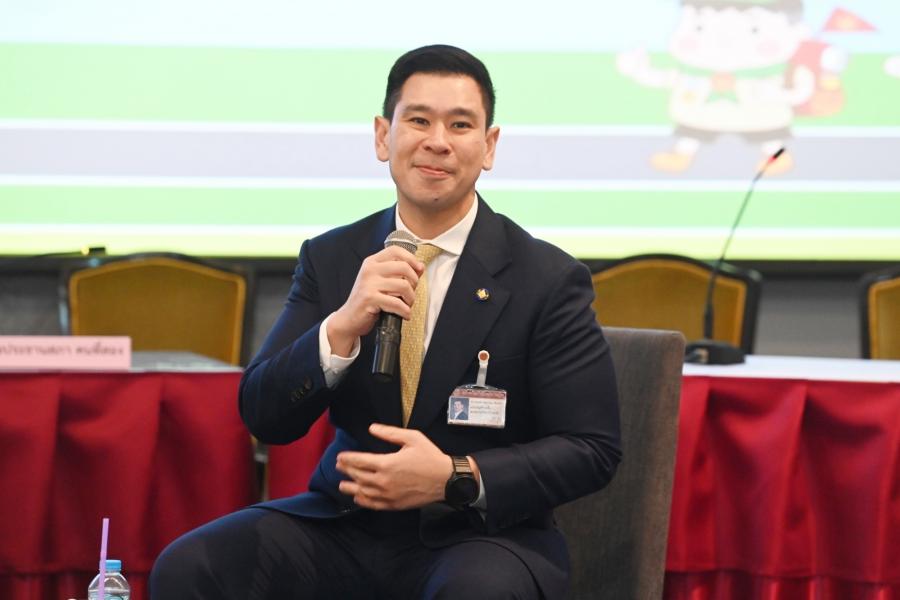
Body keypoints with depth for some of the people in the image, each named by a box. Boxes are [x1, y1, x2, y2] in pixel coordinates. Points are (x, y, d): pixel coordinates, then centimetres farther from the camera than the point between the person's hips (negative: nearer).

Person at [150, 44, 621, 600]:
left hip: (480, 530, -3)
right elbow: (264, 418, -1)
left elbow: (592, 450, -6)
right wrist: (342, 327, -20)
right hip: (347, 524, 3)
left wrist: (456, 478, -20)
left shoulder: (549, 279, -5)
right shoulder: (330, 258, 5)